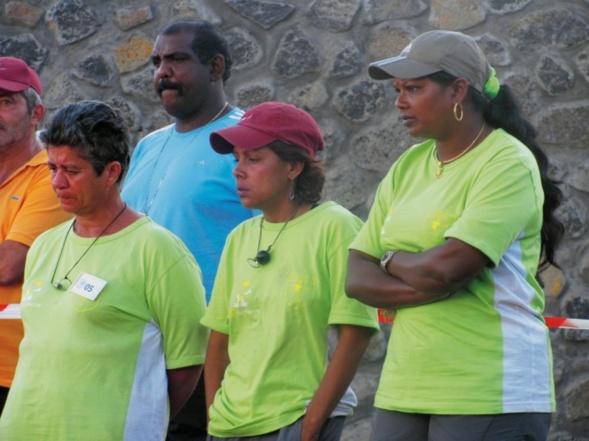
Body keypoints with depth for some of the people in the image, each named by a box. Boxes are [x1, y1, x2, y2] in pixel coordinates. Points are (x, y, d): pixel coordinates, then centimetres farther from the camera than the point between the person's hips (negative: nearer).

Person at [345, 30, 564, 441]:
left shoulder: (508, 164, -9)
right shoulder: (408, 167, 13)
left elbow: (443, 268, -20)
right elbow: (357, 278, 6)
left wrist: (390, 259, 0)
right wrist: (427, 286, -12)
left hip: (489, 393, -7)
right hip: (405, 387, 7)